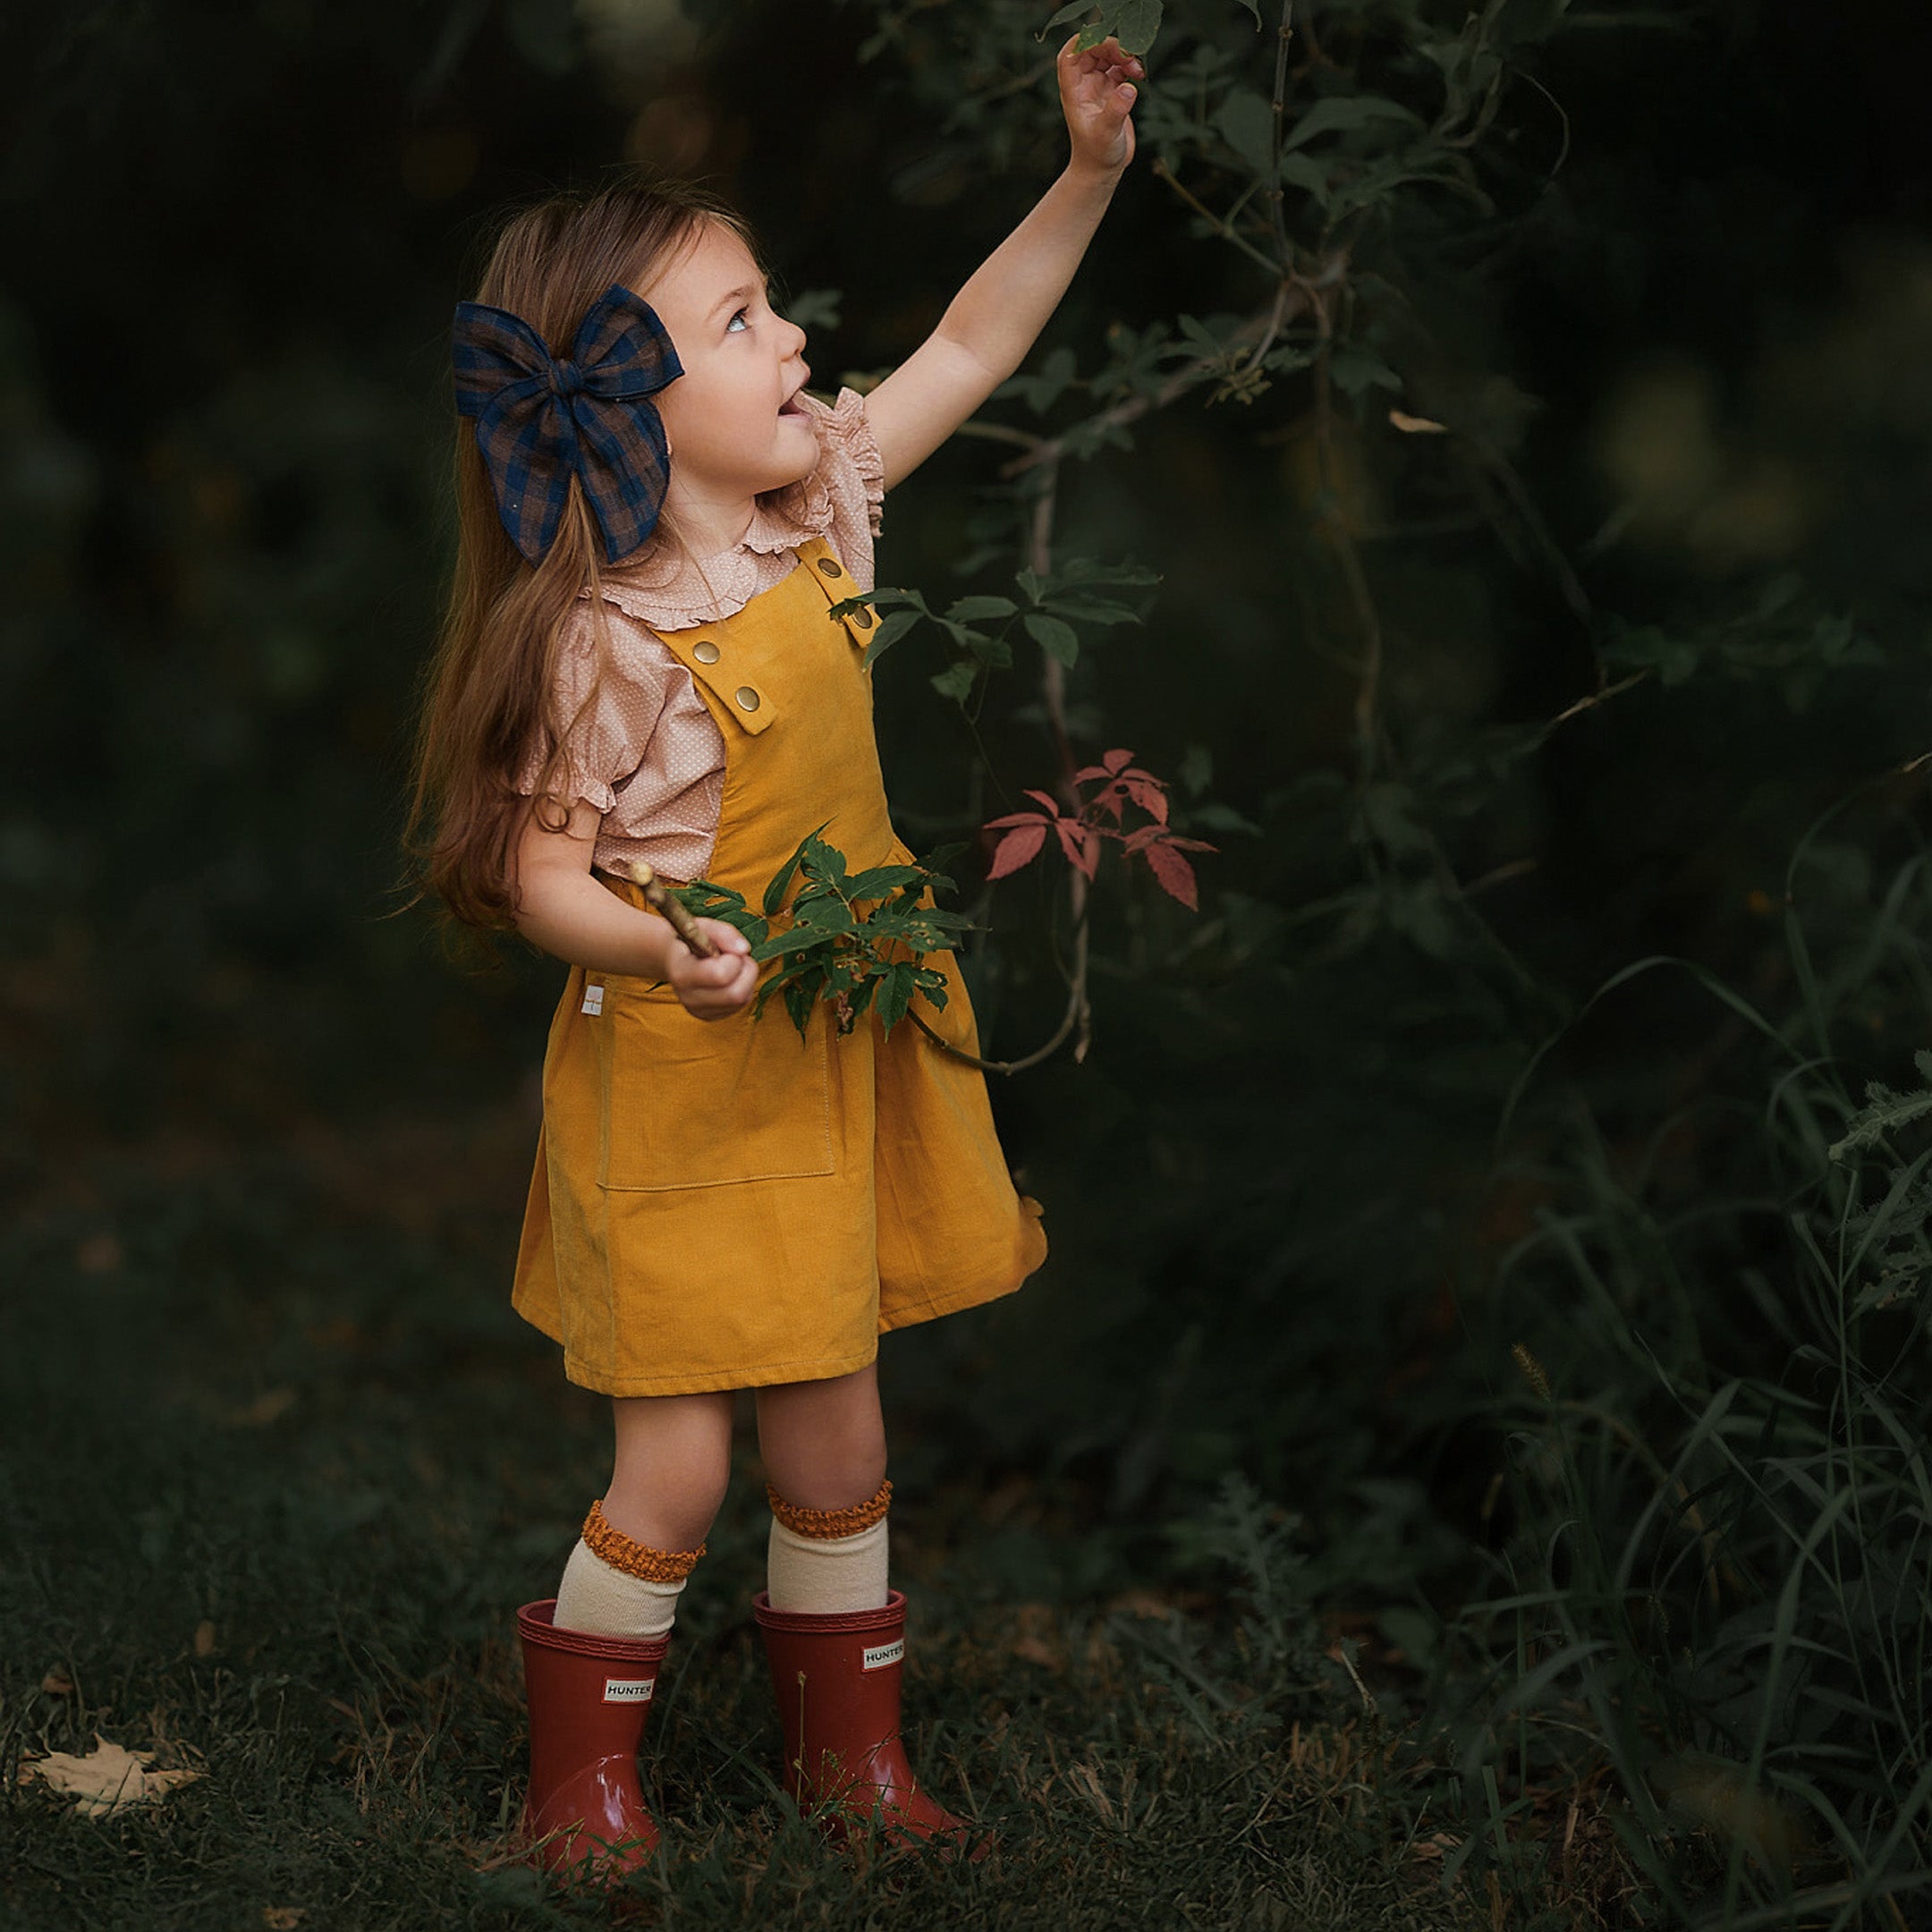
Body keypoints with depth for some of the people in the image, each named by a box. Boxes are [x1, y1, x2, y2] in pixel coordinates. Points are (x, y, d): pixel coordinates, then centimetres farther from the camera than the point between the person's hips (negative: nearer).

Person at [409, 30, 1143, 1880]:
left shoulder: (816, 510, 0)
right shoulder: (609, 639, -20)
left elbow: (969, 345, 9)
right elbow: (543, 871, -17)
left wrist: (1087, 169, 2)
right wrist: (663, 954, -36)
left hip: (835, 1065, 7)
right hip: (675, 1087, -7)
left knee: (836, 1436, 16)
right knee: (676, 1461, 1)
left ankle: (848, 1745, 34)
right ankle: (582, 1774, 23)